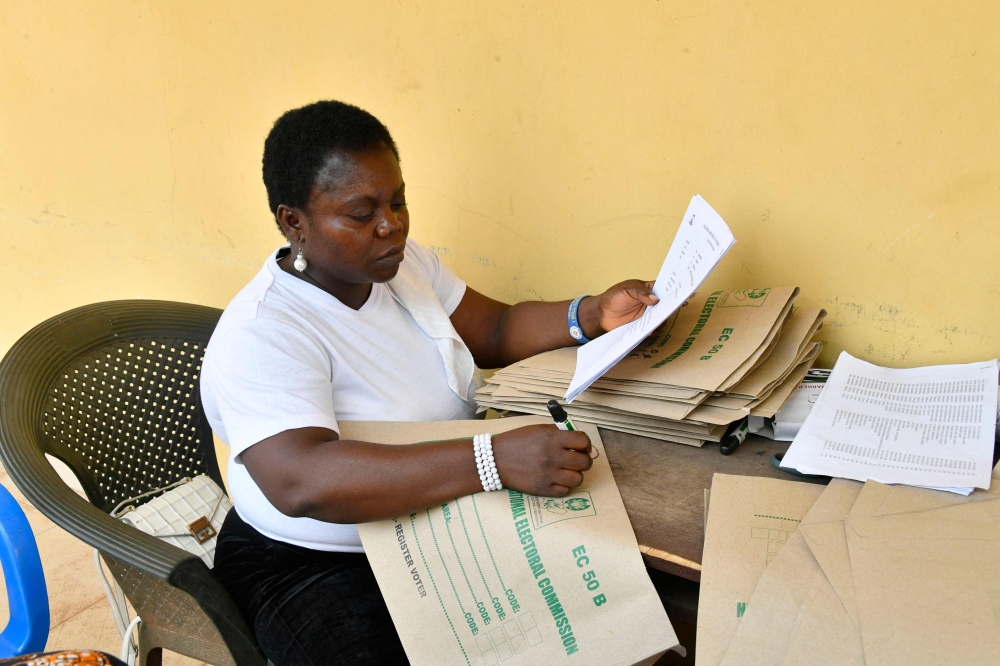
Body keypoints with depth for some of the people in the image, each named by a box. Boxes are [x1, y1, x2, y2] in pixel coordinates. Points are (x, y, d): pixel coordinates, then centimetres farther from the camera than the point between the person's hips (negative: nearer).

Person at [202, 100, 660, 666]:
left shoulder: (404, 261, 1)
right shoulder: (260, 335, -23)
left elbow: (496, 331, 10)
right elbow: (301, 482, -38)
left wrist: (591, 317, -10)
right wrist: (494, 461, -45)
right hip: (320, 569, -6)